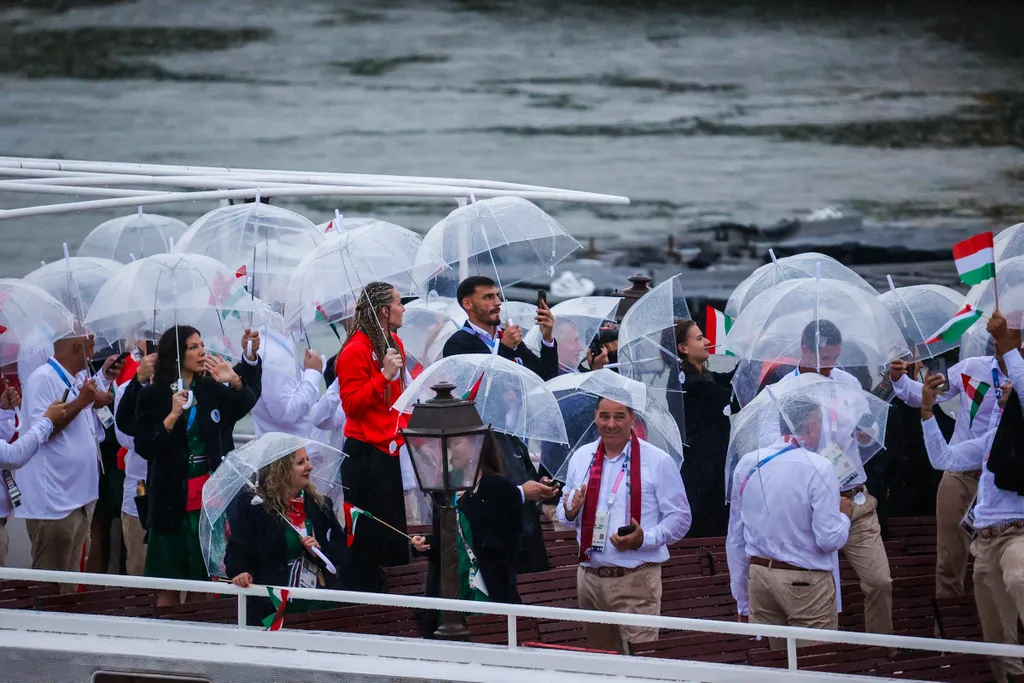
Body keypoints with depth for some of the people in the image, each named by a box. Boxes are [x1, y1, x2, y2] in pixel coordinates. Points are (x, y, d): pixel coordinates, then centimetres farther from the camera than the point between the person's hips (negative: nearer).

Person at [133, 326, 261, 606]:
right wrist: (172, 416, -19)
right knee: (169, 586, 1)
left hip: (212, 496, 3)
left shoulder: (212, 389, 7)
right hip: (173, 498, -3)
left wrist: (235, 381, -21)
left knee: (207, 581, 4)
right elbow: (144, 447, -8)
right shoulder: (152, 396, -2)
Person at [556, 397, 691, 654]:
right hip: (589, 576, 5)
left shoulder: (658, 462, -3)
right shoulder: (581, 458, 11)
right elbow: (565, 516, 21)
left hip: (636, 581, -5)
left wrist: (644, 539, -19)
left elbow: (680, 517, -3)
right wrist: (570, 512, -4)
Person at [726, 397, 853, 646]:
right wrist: (843, 514, 8)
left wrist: (742, 602, 19)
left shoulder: (747, 465, 5)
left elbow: (735, 540, 11)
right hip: (805, 580, -5)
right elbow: (830, 540, -15)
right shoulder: (818, 468, -12)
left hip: (758, 576, 5)